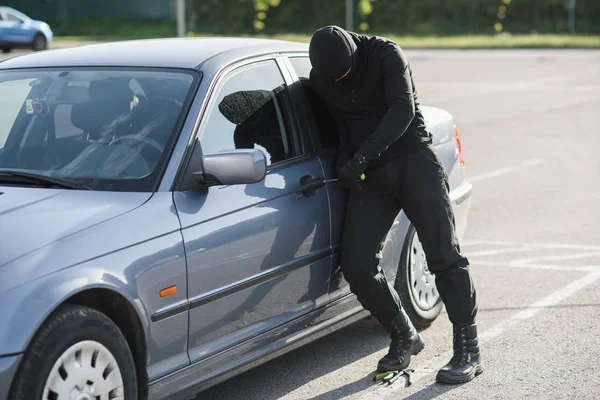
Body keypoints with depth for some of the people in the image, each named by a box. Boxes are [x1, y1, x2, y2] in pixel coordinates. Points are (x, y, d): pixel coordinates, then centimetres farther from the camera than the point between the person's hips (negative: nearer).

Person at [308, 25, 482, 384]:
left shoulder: (386, 55, -12)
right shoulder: (320, 81, 4)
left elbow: (403, 109, -25)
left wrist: (361, 156, -32)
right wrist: (344, 161, -5)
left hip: (413, 160, -4)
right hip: (370, 175, 5)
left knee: (444, 254, -10)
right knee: (356, 263, -9)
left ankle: (469, 351, -4)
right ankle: (404, 337, 11)